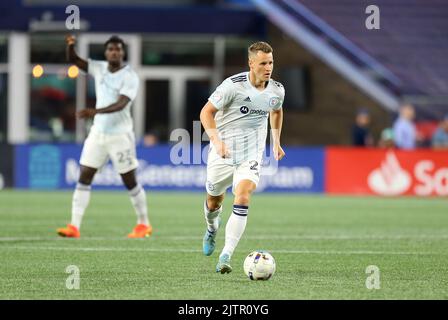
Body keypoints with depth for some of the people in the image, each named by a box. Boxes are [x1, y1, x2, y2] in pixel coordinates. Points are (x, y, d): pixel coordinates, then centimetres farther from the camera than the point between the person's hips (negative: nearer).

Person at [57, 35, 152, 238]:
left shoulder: (130, 77, -13)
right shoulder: (99, 68, 5)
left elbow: (121, 104, -26)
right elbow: (73, 60, 6)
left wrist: (95, 111, -40)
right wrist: (70, 45, -18)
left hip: (120, 135, -5)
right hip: (98, 132, 5)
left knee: (130, 182, 2)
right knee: (84, 177, -3)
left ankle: (144, 225, 19)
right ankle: (74, 227, -5)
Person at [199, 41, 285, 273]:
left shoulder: (276, 91, -2)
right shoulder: (233, 85, -17)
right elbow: (207, 112, -14)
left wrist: (276, 142, 21)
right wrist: (216, 140, -28)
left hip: (251, 155, 1)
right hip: (223, 151, -1)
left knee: (243, 198, -22)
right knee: (214, 201, 14)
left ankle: (226, 256, -24)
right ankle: (212, 229, 52)